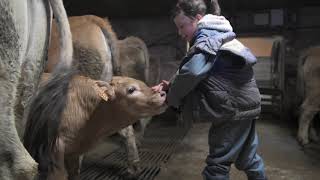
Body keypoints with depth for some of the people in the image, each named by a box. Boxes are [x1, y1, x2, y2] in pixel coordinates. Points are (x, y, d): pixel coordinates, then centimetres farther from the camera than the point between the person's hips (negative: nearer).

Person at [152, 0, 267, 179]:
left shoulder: (208, 35, -13)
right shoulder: (216, 34, 17)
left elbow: (192, 71, -29)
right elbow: (200, 72, 13)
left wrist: (172, 98, -13)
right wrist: (170, 85, 0)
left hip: (235, 106, -10)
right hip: (245, 102, 10)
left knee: (218, 162, -1)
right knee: (247, 157, 23)